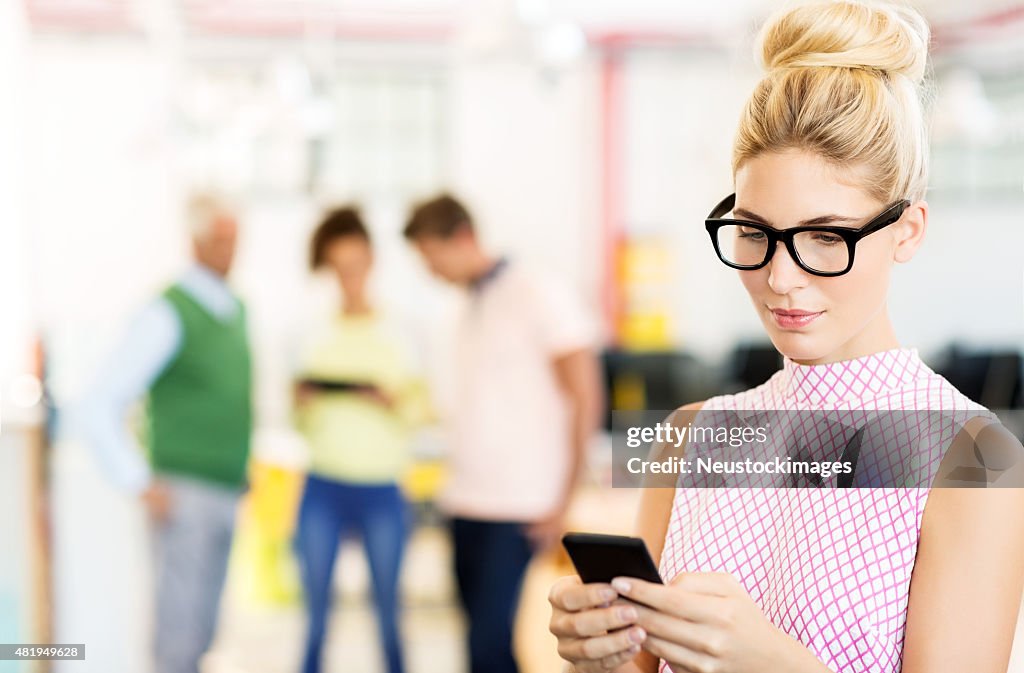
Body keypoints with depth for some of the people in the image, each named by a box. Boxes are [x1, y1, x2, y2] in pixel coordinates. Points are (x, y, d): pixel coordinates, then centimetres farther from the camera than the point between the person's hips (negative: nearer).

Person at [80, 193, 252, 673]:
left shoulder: (236, 310, 11)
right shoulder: (168, 313, -13)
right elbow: (99, 407, -16)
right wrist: (141, 485, -16)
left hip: (223, 499, 8)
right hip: (184, 498, -8)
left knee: (200, 632, 12)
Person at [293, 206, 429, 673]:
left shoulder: (398, 329, 3)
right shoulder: (315, 334, 9)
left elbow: (420, 410, 2)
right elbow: (304, 423, 12)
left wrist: (390, 399, -16)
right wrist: (302, 402, -8)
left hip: (381, 491, -2)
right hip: (323, 487, 2)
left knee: (388, 612, 0)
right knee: (317, 612, 1)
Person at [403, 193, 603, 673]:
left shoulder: (537, 296, -6)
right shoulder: (469, 307, 16)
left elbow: (585, 400, -7)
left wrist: (564, 503, -9)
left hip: (517, 508, -7)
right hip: (465, 504, 7)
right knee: (482, 633, 8)